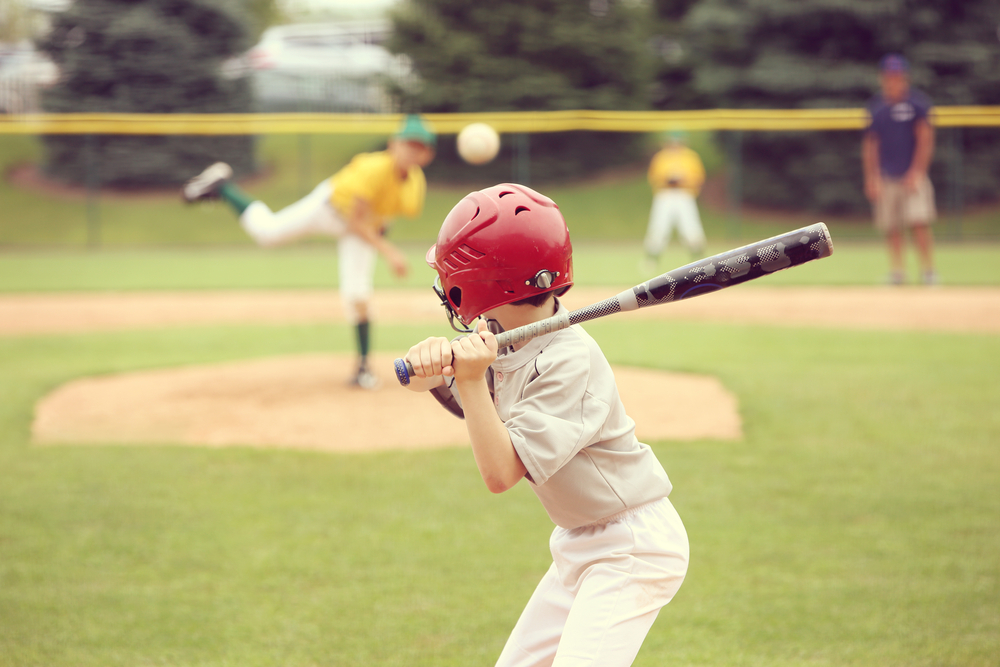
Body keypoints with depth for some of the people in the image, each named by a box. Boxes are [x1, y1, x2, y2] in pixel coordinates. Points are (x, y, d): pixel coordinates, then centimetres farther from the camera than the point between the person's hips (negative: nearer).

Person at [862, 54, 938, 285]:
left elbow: (925, 139, -3)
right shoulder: (876, 106, 10)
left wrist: (917, 172, -11)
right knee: (891, 229, 2)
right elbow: (870, 144, 13)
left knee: (919, 223, -12)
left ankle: (928, 272, -5)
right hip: (886, 177, 3)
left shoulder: (917, 102, -1)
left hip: (912, 176, -3)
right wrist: (871, 177, 5)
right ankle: (896, 272, 10)